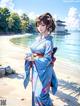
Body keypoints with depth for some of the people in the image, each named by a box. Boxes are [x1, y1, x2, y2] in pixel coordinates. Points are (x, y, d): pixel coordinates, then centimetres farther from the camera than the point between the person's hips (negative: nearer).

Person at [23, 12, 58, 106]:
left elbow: (47, 60, -19)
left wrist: (34, 59, -26)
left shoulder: (48, 41, -17)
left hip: (44, 71, -7)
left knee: (41, 93, 2)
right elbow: (32, 51, 11)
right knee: (35, 91, 20)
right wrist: (29, 55, -8)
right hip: (36, 69, 7)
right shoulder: (38, 38, 4)